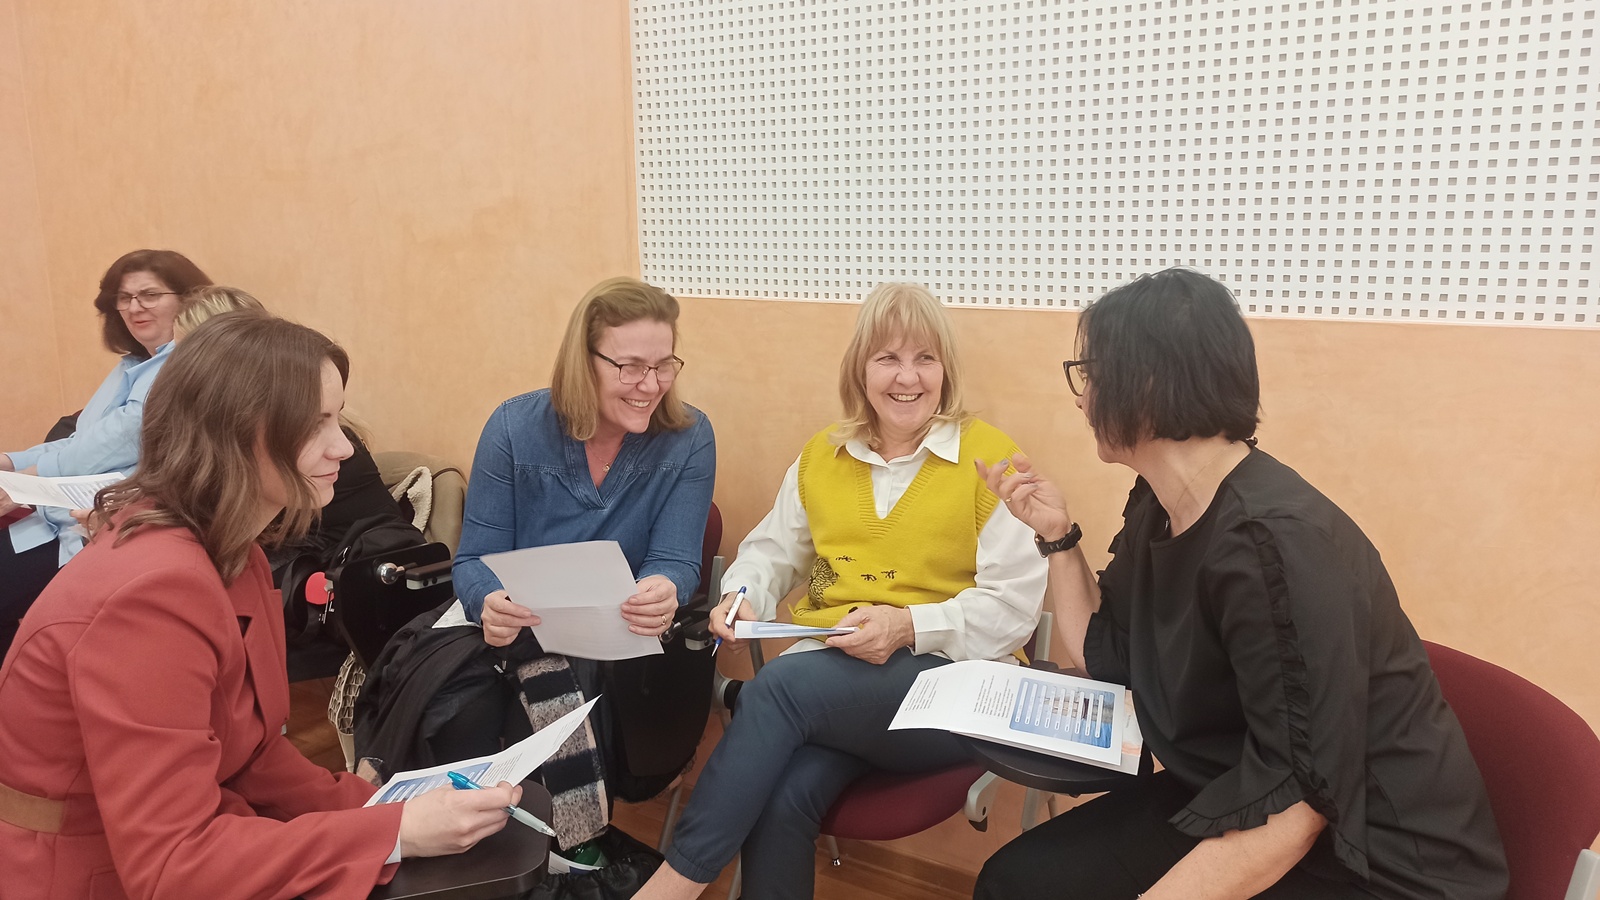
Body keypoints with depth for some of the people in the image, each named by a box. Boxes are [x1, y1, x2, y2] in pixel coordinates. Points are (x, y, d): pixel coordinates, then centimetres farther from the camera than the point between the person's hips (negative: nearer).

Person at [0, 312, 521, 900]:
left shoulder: (233, 556, 1)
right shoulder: (157, 590, -27)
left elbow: (254, 755, 3)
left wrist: (381, 806, -9)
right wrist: (395, 832, -29)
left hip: (175, 845, 8)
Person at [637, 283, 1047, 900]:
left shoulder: (989, 456, -2)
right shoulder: (822, 455, 13)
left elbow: (1014, 605, -6)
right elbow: (772, 550, 22)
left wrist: (909, 626, -19)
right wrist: (744, 599, 0)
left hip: (950, 674, -3)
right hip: (827, 674, 4)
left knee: (779, 686, -29)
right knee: (782, 794, -28)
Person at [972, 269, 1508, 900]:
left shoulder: (1271, 541, -28)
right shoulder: (1159, 507, 0)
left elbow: (1295, 803, -27)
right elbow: (1106, 659, 13)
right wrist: (1057, 534, 3)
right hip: (1234, 797, 8)